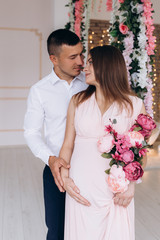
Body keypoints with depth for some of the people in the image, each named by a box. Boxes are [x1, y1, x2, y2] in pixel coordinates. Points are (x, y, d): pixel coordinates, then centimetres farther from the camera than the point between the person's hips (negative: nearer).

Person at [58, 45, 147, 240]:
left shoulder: (134, 105, -1)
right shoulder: (78, 101, 5)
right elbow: (68, 145, 5)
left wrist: (131, 184, -11)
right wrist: (64, 177, -7)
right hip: (81, 190, 1)